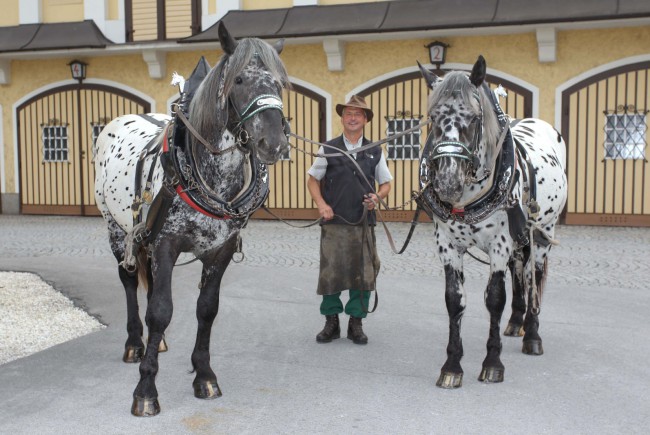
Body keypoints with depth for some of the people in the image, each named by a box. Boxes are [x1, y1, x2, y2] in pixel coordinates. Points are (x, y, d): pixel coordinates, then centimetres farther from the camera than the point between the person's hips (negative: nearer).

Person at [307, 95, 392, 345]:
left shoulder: (375, 152, 8)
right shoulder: (328, 150, 3)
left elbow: (386, 183, 15)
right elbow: (313, 179, 10)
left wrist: (377, 197, -7)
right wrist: (321, 204, -6)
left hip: (363, 223, 1)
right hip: (334, 222, -1)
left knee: (363, 274, 4)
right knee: (330, 273, 2)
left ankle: (356, 324, 19)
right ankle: (331, 323, 18)